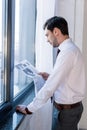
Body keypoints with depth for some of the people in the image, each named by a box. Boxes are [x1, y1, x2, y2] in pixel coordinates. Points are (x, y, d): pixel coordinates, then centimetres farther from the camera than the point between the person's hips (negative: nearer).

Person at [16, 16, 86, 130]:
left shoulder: (67, 52, -24)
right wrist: (50, 77, 4)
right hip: (70, 106, 9)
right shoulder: (70, 48, 6)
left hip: (67, 110, -9)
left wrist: (29, 109, -20)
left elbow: (50, 87, -26)